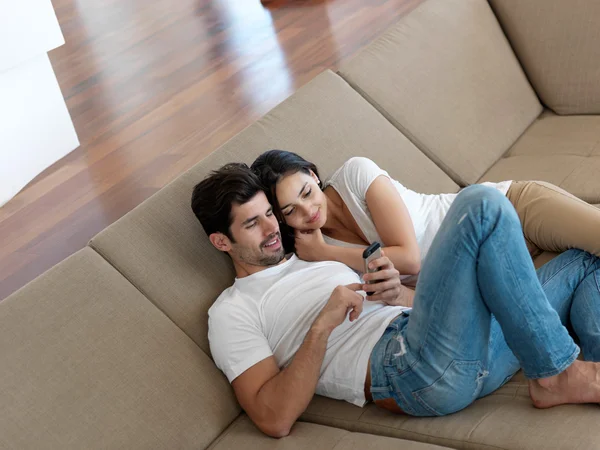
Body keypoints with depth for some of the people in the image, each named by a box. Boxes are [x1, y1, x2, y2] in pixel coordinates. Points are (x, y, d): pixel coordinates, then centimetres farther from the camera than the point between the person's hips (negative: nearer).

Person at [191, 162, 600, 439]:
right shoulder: (232, 313, 7)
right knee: (481, 205, -22)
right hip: (415, 366, -8)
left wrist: (391, 294, 3)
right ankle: (557, 375, -15)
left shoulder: (316, 257, 31)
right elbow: (274, 419, -7)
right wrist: (322, 325, -14)